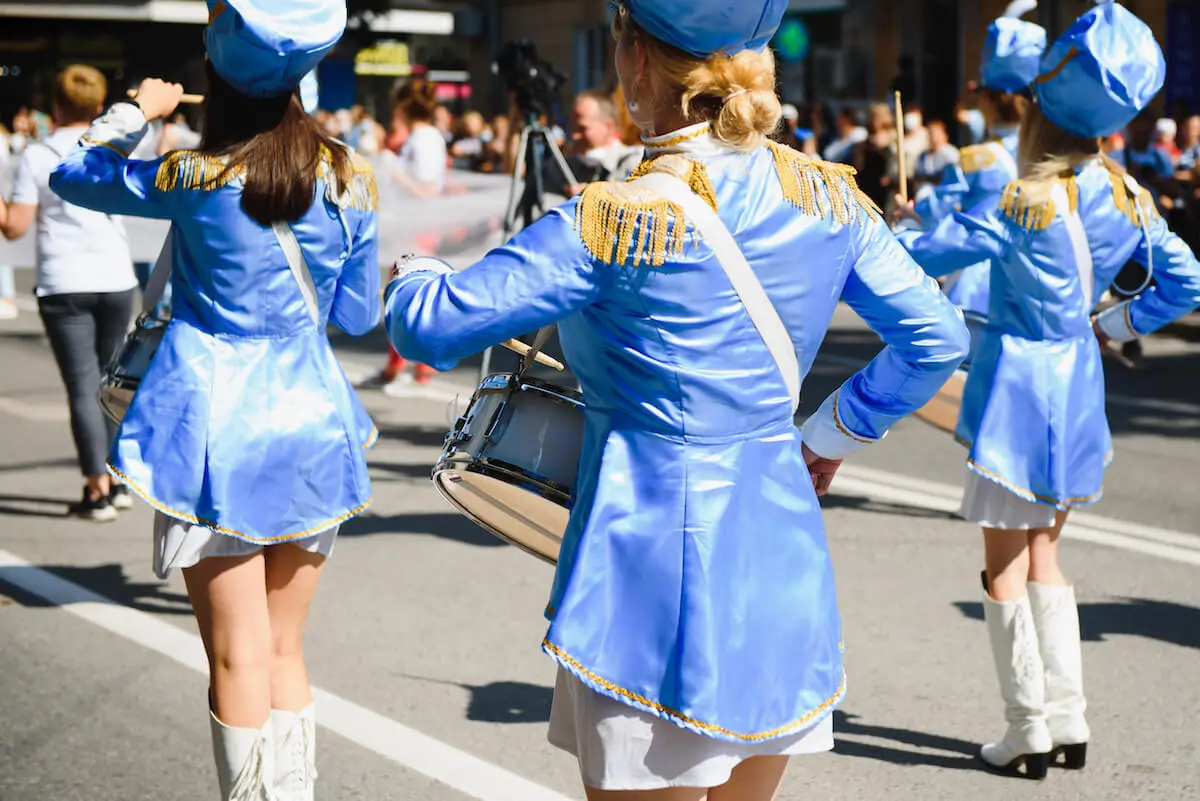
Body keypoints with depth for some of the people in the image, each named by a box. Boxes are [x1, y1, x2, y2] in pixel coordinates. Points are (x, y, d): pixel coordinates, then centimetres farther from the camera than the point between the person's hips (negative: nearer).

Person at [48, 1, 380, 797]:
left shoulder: (194, 178, -9)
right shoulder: (351, 179, 0)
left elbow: (71, 175, 8)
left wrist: (135, 112, 20)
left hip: (218, 426, -4)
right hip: (311, 424, 4)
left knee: (239, 661, 2)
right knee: (285, 653, 15)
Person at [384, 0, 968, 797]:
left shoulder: (617, 224, -16)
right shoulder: (827, 195, 1)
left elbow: (432, 328, -13)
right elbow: (937, 339, 8)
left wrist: (417, 279, 9)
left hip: (658, 573, -6)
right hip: (782, 560, 6)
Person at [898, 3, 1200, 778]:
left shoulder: (1024, 203, -18)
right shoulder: (1126, 198, 0)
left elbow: (930, 256, -15)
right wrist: (1113, 326, 12)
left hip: (1017, 385, -6)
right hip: (1078, 384, 6)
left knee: (1005, 563, 4)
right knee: (1044, 550, 18)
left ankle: (1029, 727, 8)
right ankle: (1067, 715, 20)